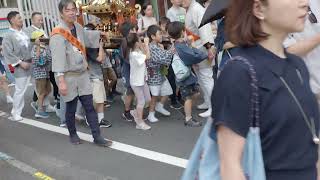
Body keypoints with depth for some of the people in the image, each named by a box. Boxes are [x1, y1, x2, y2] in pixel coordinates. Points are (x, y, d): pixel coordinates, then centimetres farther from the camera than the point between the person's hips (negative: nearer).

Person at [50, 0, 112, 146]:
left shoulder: (78, 27, 5)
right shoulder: (58, 34, -16)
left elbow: (86, 35, 30)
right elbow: (58, 57, -24)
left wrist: (99, 33, 44)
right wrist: (61, 80, -30)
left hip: (83, 74, 6)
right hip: (68, 76, -6)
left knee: (90, 106, 5)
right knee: (71, 108, 8)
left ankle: (97, 137, 12)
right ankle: (73, 135, 30)